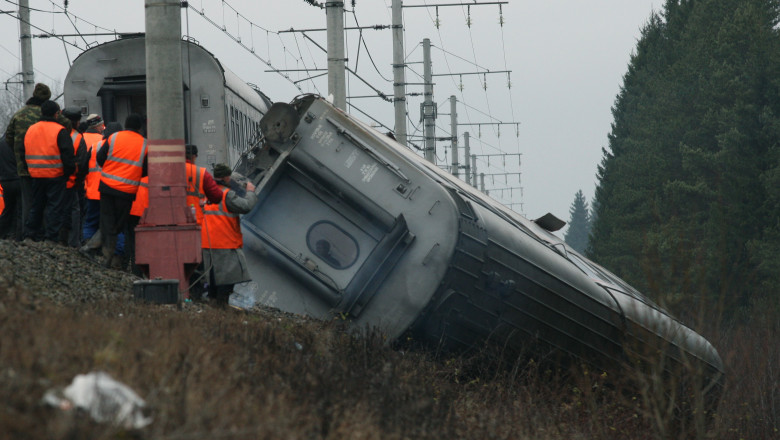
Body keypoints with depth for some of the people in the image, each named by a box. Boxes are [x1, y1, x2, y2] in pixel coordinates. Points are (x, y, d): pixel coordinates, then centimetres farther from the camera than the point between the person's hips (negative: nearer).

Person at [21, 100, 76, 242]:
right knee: (55, 206, 1)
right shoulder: (60, 131, -11)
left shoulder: (30, 130, 8)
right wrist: (70, 171, -3)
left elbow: (24, 154, 15)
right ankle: (52, 235, -1)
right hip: (56, 177, -5)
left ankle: (31, 232, 18)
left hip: (35, 176, 5)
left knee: (36, 205, 16)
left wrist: (28, 169, 23)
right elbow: (68, 154, -15)